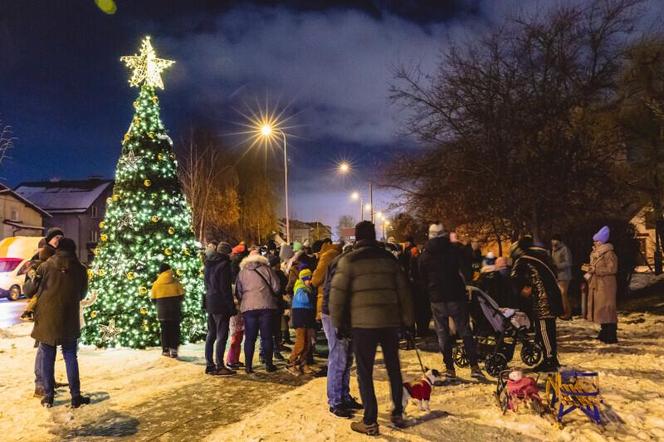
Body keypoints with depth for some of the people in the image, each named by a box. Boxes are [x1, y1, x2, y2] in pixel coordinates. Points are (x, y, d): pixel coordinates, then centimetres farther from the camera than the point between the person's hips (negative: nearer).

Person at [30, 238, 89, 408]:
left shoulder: (46, 266, -2)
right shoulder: (80, 269, 1)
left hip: (46, 319, 0)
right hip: (69, 320, 0)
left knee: (47, 357, 10)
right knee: (70, 357, 8)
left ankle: (48, 396, 15)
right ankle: (76, 396, 8)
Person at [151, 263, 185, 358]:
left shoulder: (156, 284, -1)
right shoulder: (175, 282, -4)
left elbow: (153, 299, 3)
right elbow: (181, 296, 0)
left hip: (162, 311, 1)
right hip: (175, 311, -1)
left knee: (165, 330, 12)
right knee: (175, 330, 5)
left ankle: (166, 350, 14)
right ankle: (174, 350, -2)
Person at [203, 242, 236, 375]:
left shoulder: (209, 264, 13)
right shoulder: (224, 265, -13)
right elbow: (225, 289, -16)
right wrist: (232, 307, -13)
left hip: (209, 303, 9)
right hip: (221, 304, -9)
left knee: (211, 334, 13)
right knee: (221, 335, -5)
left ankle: (209, 365, 18)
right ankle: (219, 367, -4)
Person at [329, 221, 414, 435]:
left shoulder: (349, 260, -2)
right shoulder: (389, 258, 9)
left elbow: (337, 293, -6)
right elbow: (403, 290, 8)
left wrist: (338, 322, 3)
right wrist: (407, 319, 14)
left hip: (362, 323, -4)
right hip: (390, 321, 4)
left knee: (365, 372, 4)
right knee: (394, 368, 17)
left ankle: (370, 422, 7)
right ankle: (398, 414, 27)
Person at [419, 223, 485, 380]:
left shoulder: (424, 256, 1)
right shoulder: (454, 250, -3)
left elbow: (422, 279, 7)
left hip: (436, 299, 1)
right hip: (456, 296, 0)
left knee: (442, 334, 8)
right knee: (465, 331, 6)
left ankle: (449, 368, 9)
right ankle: (474, 367, 3)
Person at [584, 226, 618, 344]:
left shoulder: (609, 253, -12)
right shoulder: (595, 253, 14)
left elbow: (612, 269, -18)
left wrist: (595, 270, -20)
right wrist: (589, 269, 5)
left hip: (606, 286, -9)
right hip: (596, 285, 9)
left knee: (607, 310, -7)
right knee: (600, 309, 14)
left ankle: (611, 336, -3)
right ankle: (605, 333, 25)